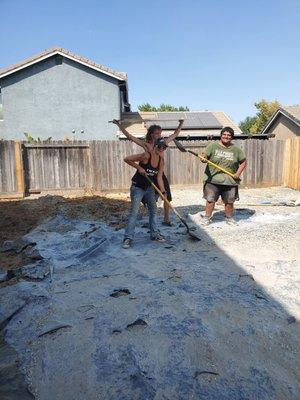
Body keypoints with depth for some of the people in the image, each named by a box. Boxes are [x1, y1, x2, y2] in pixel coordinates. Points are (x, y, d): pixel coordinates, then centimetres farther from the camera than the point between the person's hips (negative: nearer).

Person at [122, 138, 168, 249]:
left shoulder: (161, 160, -1)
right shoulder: (146, 156, -21)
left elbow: (159, 177, -4)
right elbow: (126, 159, -19)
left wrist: (163, 191, -13)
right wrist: (139, 167, -20)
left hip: (149, 188, 7)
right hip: (137, 187, -7)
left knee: (153, 211, 13)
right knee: (134, 212, -8)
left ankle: (154, 233, 28)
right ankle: (128, 237, -2)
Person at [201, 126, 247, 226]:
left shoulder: (236, 150, 6)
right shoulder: (212, 146, 1)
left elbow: (243, 162, 14)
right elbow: (205, 156, -6)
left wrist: (238, 173, 0)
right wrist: (204, 159, -31)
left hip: (230, 180, 2)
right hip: (213, 179, -2)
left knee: (229, 201, 9)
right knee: (210, 199, -1)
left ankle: (229, 218, 29)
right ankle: (207, 218, 15)